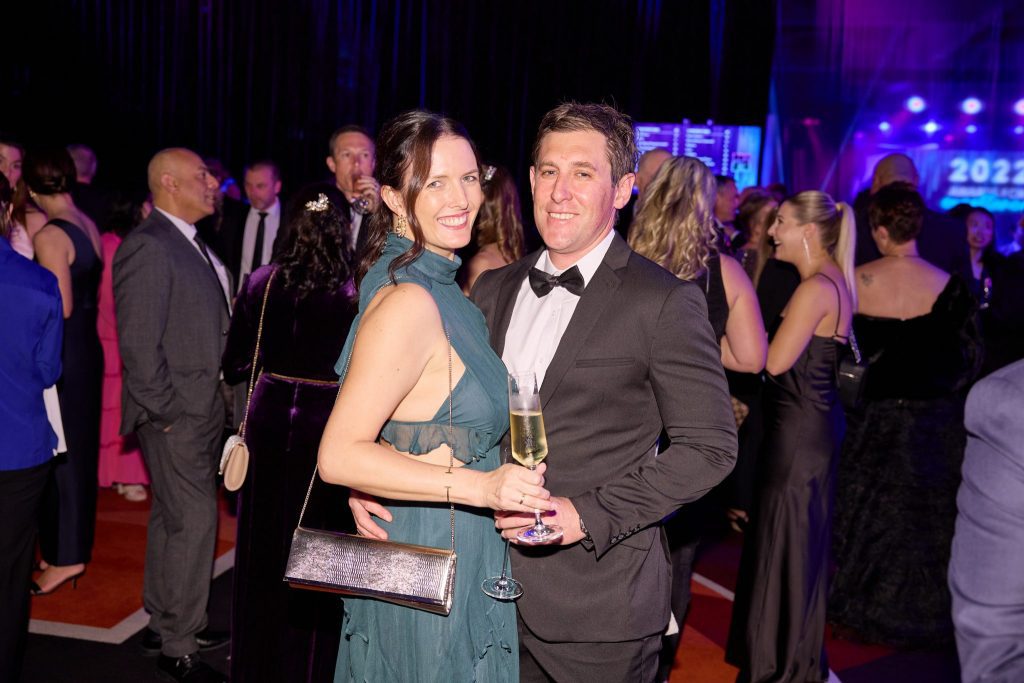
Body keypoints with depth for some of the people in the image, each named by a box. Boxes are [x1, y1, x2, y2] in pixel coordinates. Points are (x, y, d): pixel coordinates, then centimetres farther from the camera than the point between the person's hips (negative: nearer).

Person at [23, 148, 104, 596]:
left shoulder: (49, 236, -18)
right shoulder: (88, 226, 6)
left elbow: (61, 309, -20)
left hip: (62, 354, -8)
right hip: (86, 348, 8)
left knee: (57, 453, 2)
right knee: (78, 451, 16)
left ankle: (65, 557, 13)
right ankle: (75, 544, 29)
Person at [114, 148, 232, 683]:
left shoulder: (192, 245, 14)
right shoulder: (148, 245, -16)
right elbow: (138, 344, -19)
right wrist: (166, 412, -17)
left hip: (201, 409, 9)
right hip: (175, 415, -9)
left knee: (171, 519, 18)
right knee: (194, 522, -4)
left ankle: (164, 624, 33)